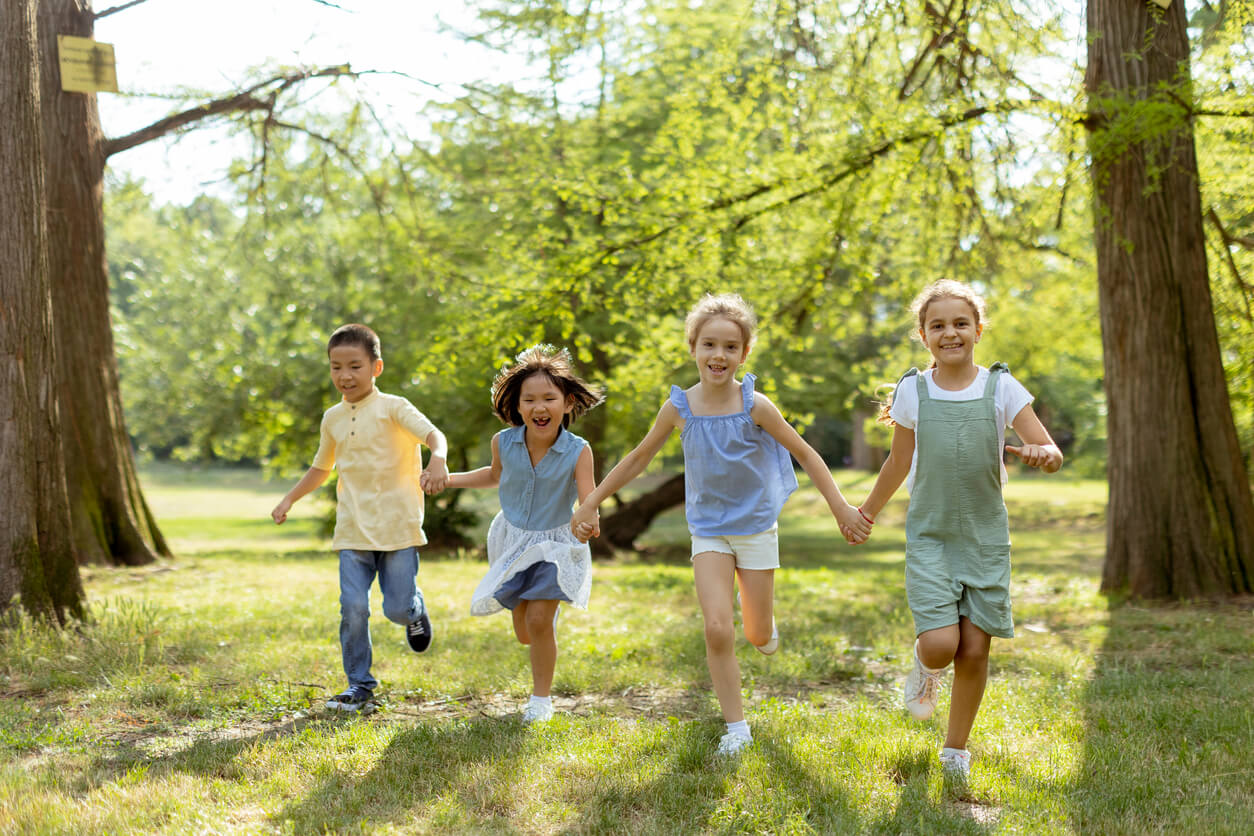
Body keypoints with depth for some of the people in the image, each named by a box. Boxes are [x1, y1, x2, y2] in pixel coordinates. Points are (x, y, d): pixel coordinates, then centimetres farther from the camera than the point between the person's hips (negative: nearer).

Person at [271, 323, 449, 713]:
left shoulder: (392, 408, -4)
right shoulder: (333, 418, 13)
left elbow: (434, 435, -21)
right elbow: (322, 468, 30)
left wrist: (438, 462, -42)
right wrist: (289, 498, 23)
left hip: (398, 527, -4)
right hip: (354, 531, 4)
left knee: (397, 609, -3)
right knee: (353, 608, -8)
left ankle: (415, 608, 35)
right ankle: (359, 687, 5)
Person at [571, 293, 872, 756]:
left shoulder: (754, 406, -15)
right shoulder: (679, 407, -9)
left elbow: (805, 454, -6)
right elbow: (639, 457, 5)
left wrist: (841, 508, -8)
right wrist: (591, 502, 6)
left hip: (756, 527, -1)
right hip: (708, 531, 1)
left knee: (758, 636, 6)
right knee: (717, 629, -14)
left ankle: (763, 619, 45)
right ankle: (736, 727, 1)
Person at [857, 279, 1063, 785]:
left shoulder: (1001, 388, -3)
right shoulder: (912, 392, -1)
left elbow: (1053, 454, -7)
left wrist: (1041, 454, -31)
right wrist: (866, 512, 22)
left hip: (985, 536, 1)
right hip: (929, 535, 0)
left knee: (975, 649, 0)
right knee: (939, 644, -16)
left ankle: (956, 748, 22)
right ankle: (925, 669, 23)